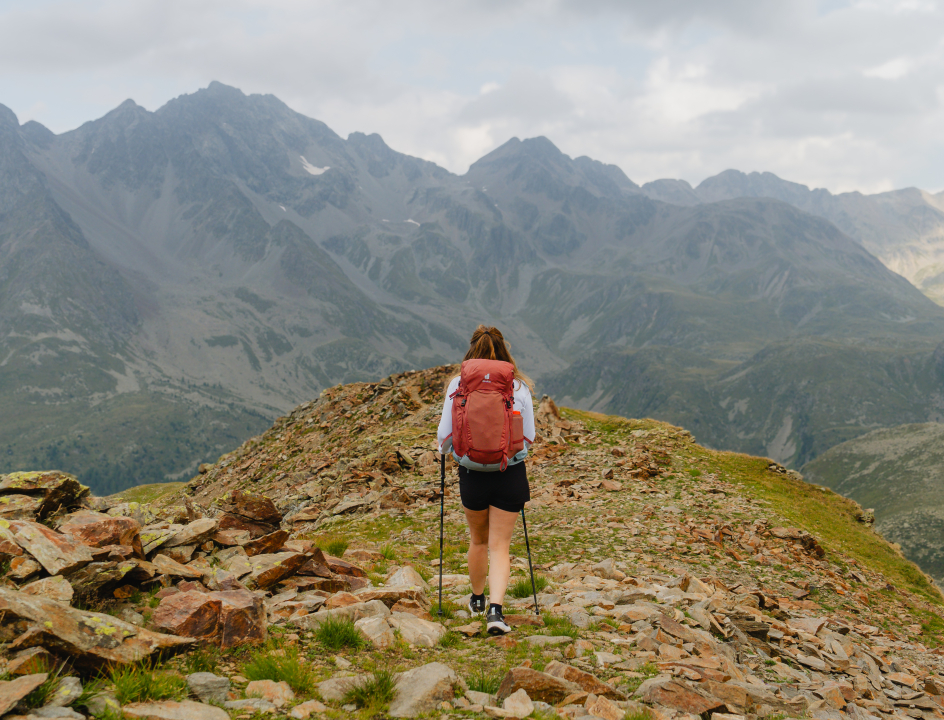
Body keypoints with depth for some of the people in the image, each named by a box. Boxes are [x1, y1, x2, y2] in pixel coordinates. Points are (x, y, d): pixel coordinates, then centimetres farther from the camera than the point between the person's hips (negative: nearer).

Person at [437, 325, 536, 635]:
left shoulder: (458, 385, -4)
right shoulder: (519, 386, -2)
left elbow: (445, 437, -3)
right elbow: (529, 437, 4)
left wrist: (446, 449, 20)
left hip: (471, 473, 1)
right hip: (511, 473, -1)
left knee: (478, 540, 22)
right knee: (500, 545, 6)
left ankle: (477, 600, 40)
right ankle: (495, 609, -10)